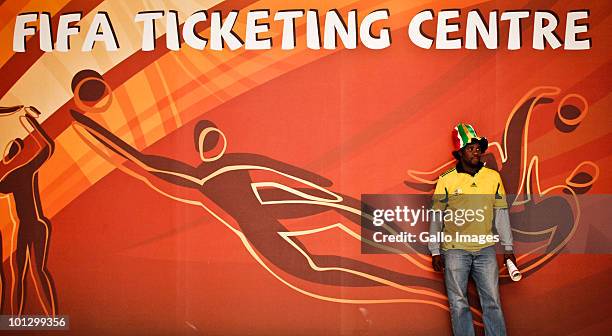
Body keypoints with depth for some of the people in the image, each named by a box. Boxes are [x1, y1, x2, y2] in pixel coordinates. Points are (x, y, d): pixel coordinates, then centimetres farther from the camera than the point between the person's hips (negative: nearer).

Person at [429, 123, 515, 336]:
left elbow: (501, 213, 9)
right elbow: (436, 217, 3)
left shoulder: (493, 177, 4)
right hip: (455, 249, -1)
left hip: (485, 248, 2)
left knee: (492, 302, 4)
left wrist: (508, 248, 9)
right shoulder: (446, 180, -1)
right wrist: (435, 252, 2)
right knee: (458, 304, 4)